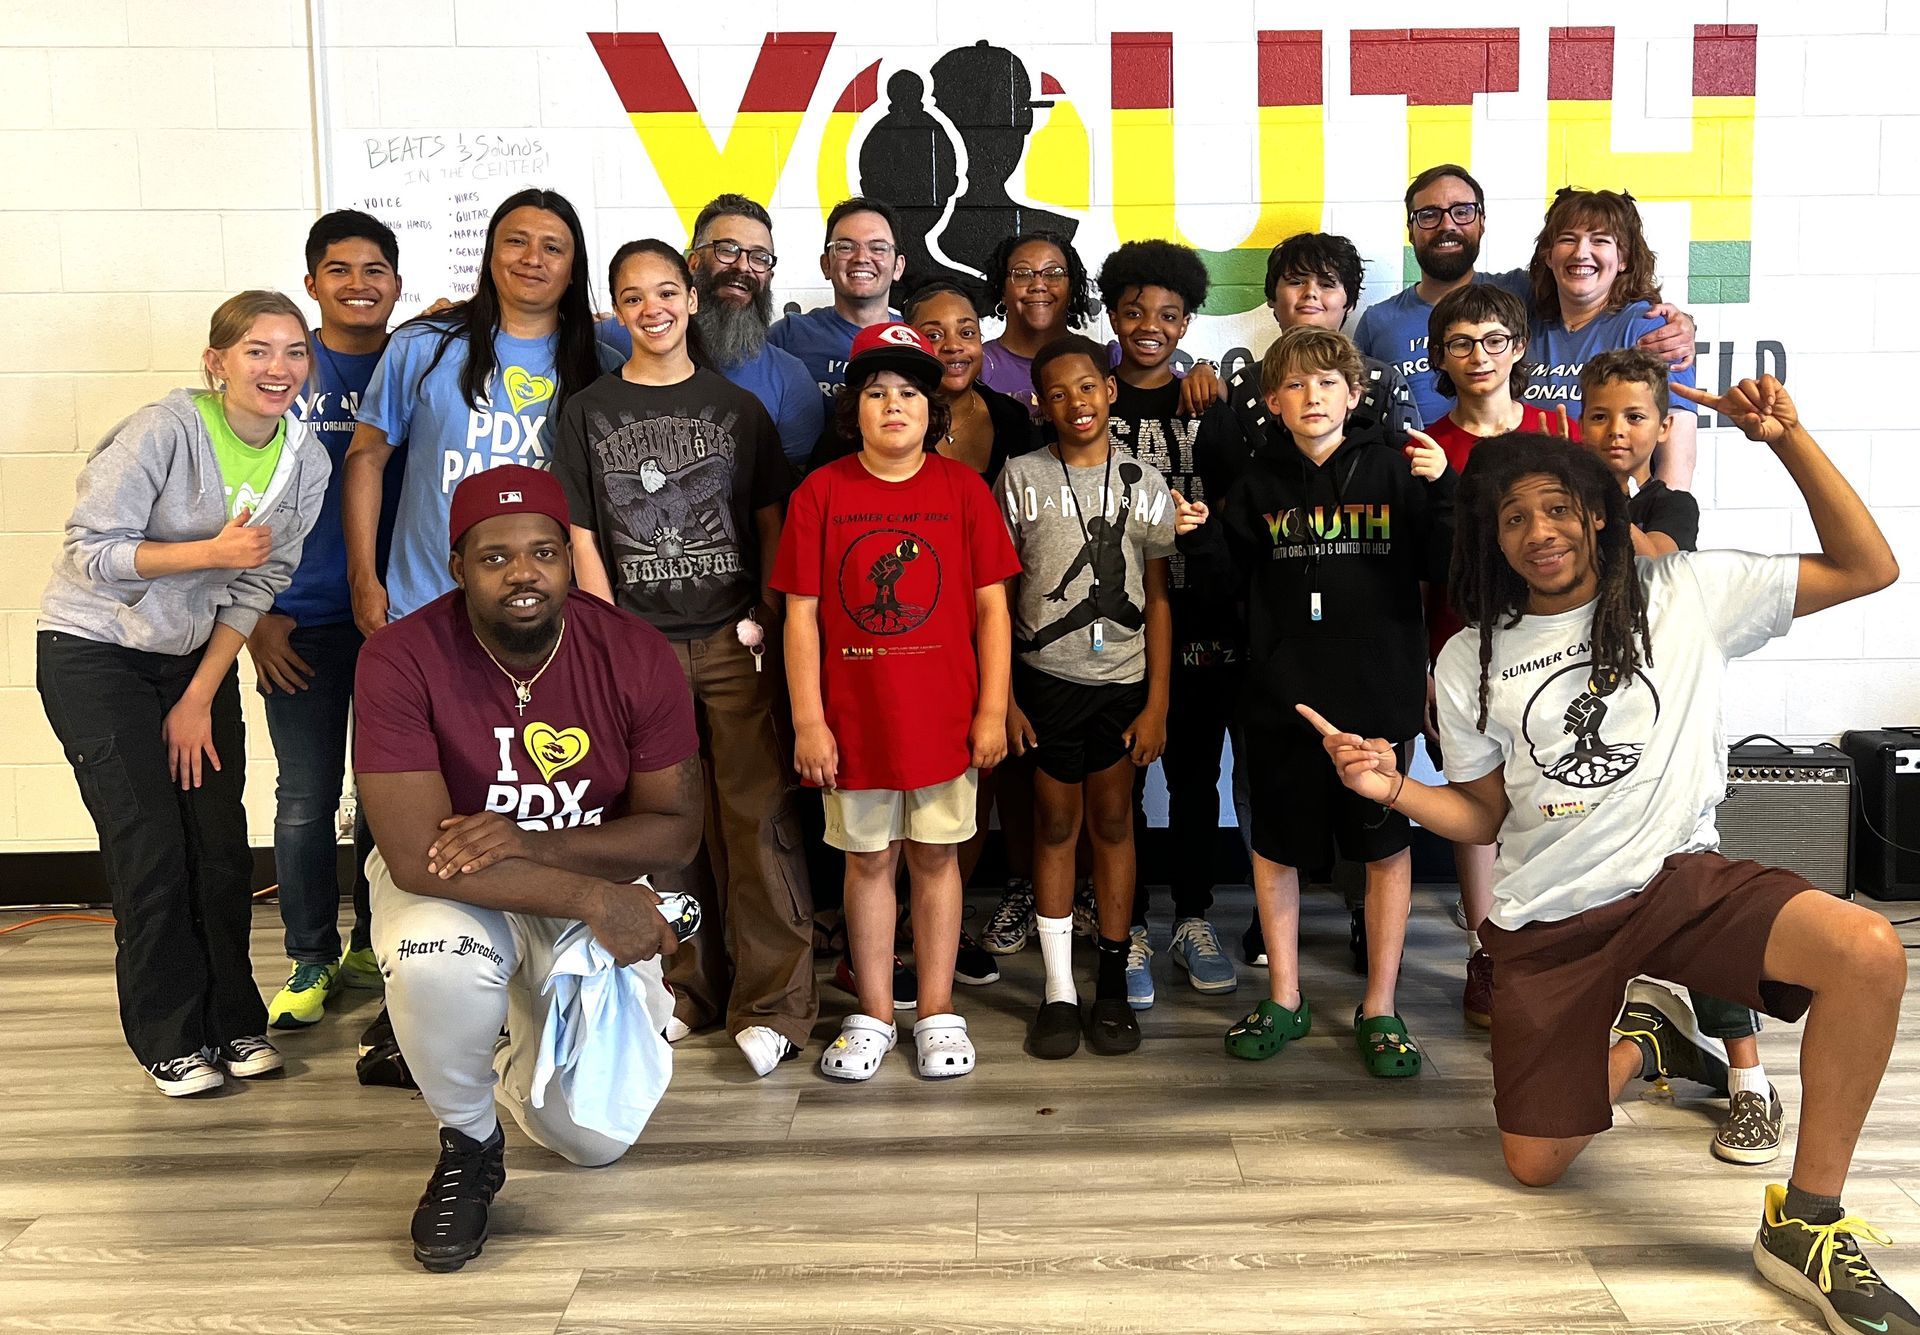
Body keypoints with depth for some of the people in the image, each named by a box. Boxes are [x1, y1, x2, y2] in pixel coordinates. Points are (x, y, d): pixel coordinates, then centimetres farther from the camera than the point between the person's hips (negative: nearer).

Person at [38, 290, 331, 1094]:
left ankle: (233, 1021, 18)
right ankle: (170, 1037, 9)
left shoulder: (307, 461, -6)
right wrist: (211, 551, -30)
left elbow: (258, 585, -2)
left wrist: (200, 697, -4)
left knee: (221, 841, 2)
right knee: (150, 848, -6)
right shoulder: (167, 430, -21)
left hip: (197, 656, 4)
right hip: (93, 655, -4)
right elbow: (91, 550, -19)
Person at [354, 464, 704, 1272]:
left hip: (595, 897, 2)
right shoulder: (401, 660, -23)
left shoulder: (636, 656, -16)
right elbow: (415, 855, -28)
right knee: (437, 961, -37)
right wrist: (595, 899, -31)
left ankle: (527, 1044, 33)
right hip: (451, 891, -2)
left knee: (597, 1135, -5)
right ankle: (467, 1143, -5)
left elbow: (675, 830, -12)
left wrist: (533, 846, -27)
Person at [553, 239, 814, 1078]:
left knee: (757, 813, -5)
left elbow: (770, 522, 9)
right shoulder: (589, 413, 6)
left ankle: (771, 1004, 1)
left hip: (733, 641, 0)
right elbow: (583, 540, 4)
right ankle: (684, 987, 20)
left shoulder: (737, 407, 9)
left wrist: (767, 618, -3)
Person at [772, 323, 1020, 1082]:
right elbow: (801, 614, -2)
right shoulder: (820, 493, -1)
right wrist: (807, 721, -6)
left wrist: (993, 709, -4)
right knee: (869, 861, 11)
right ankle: (873, 1017, 23)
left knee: (936, 857, 10)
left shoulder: (962, 489, 0)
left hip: (944, 717, 0)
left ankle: (937, 1014, 22)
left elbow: (991, 606, 0)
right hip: (853, 719, 0)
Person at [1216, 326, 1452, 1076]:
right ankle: (1284, 1001, 28)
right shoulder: (1260, 482, 4)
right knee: (1275, 845, 11)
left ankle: (1379, 1008, 24)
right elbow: (1233, 585, 7)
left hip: (1379, 691, -2)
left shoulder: (1396, 465, -3)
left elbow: (1445, 569, -7)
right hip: (1282, 696, 2)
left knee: (1386, 847, 9)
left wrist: (1441, 492, -20)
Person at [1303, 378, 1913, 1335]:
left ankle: (1805, 1222, -14)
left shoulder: (1687, 594, 1)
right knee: (1535, 1165, 3)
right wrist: (1393, 790, -12)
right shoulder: (1470, 661, 4)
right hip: (1547, 920, 2)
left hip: (1680, 878, -1)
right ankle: (1637, 1042, 34)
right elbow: (1484, 815, 8)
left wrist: (1787, 437, -9)